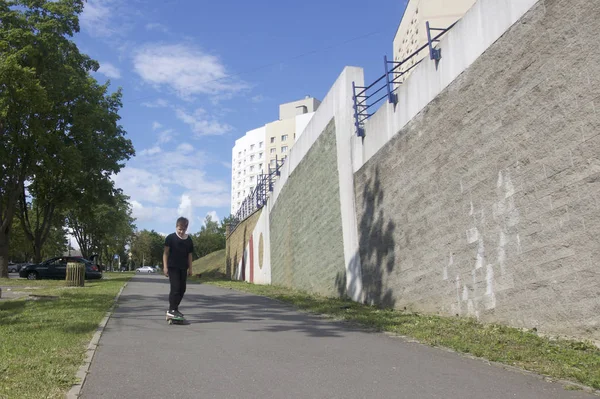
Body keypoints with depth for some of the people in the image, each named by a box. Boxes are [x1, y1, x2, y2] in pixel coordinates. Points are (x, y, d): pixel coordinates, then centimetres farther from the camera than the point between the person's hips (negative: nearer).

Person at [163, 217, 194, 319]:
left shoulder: (189, 240, 7)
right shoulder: (171, 238, -5)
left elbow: (189, 255, 12)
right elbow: (166, 252, -5)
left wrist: (190, 268, 9)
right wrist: (165, 266, -11)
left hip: (183, 268, 5)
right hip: (172, 267, -5)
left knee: (182, 289, 7)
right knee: (175, 288, -12)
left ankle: (175, 308, 19)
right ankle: (171, 310, -9)